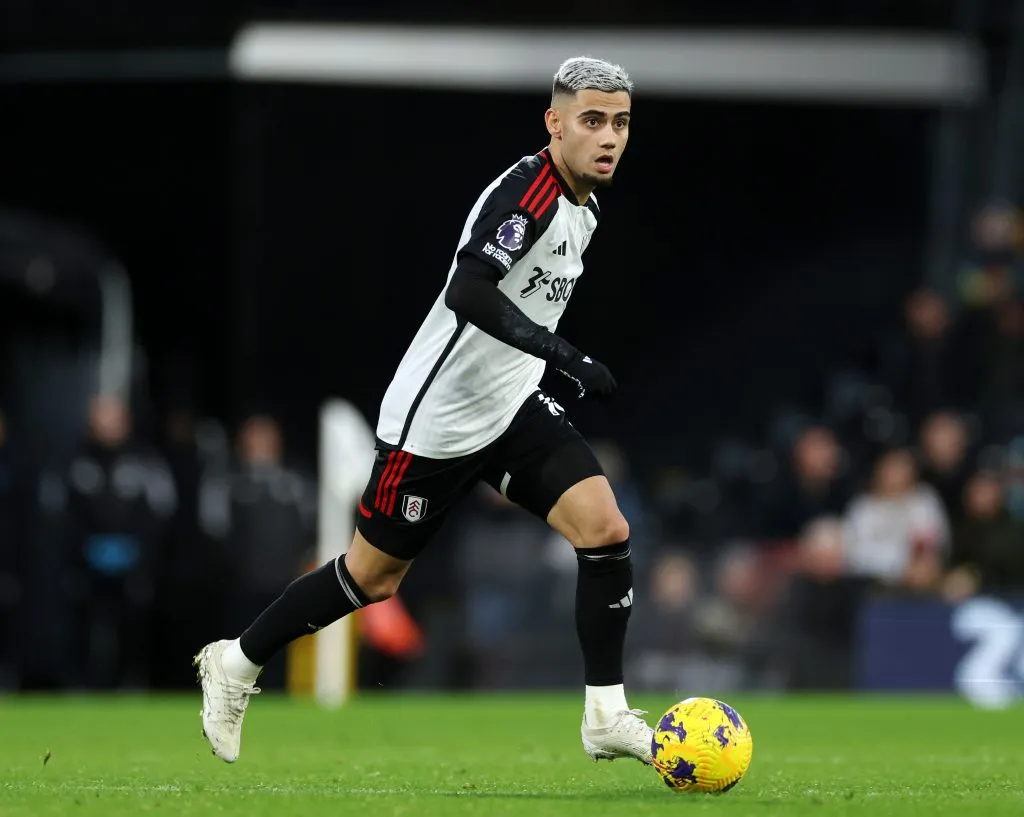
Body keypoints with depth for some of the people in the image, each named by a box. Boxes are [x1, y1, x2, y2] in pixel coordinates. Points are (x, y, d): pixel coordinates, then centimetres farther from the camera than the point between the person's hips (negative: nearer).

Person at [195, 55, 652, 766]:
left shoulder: (585, 209, 6)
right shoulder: (527, 188, -23)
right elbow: (468, 293, -37)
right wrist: (568, 358, -40)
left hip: (512, 408, 8)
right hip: (437, 418, -8)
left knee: (606, 530, -11)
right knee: (373, 577, 6)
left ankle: (606, 717, -4)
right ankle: (237, 664, 28)